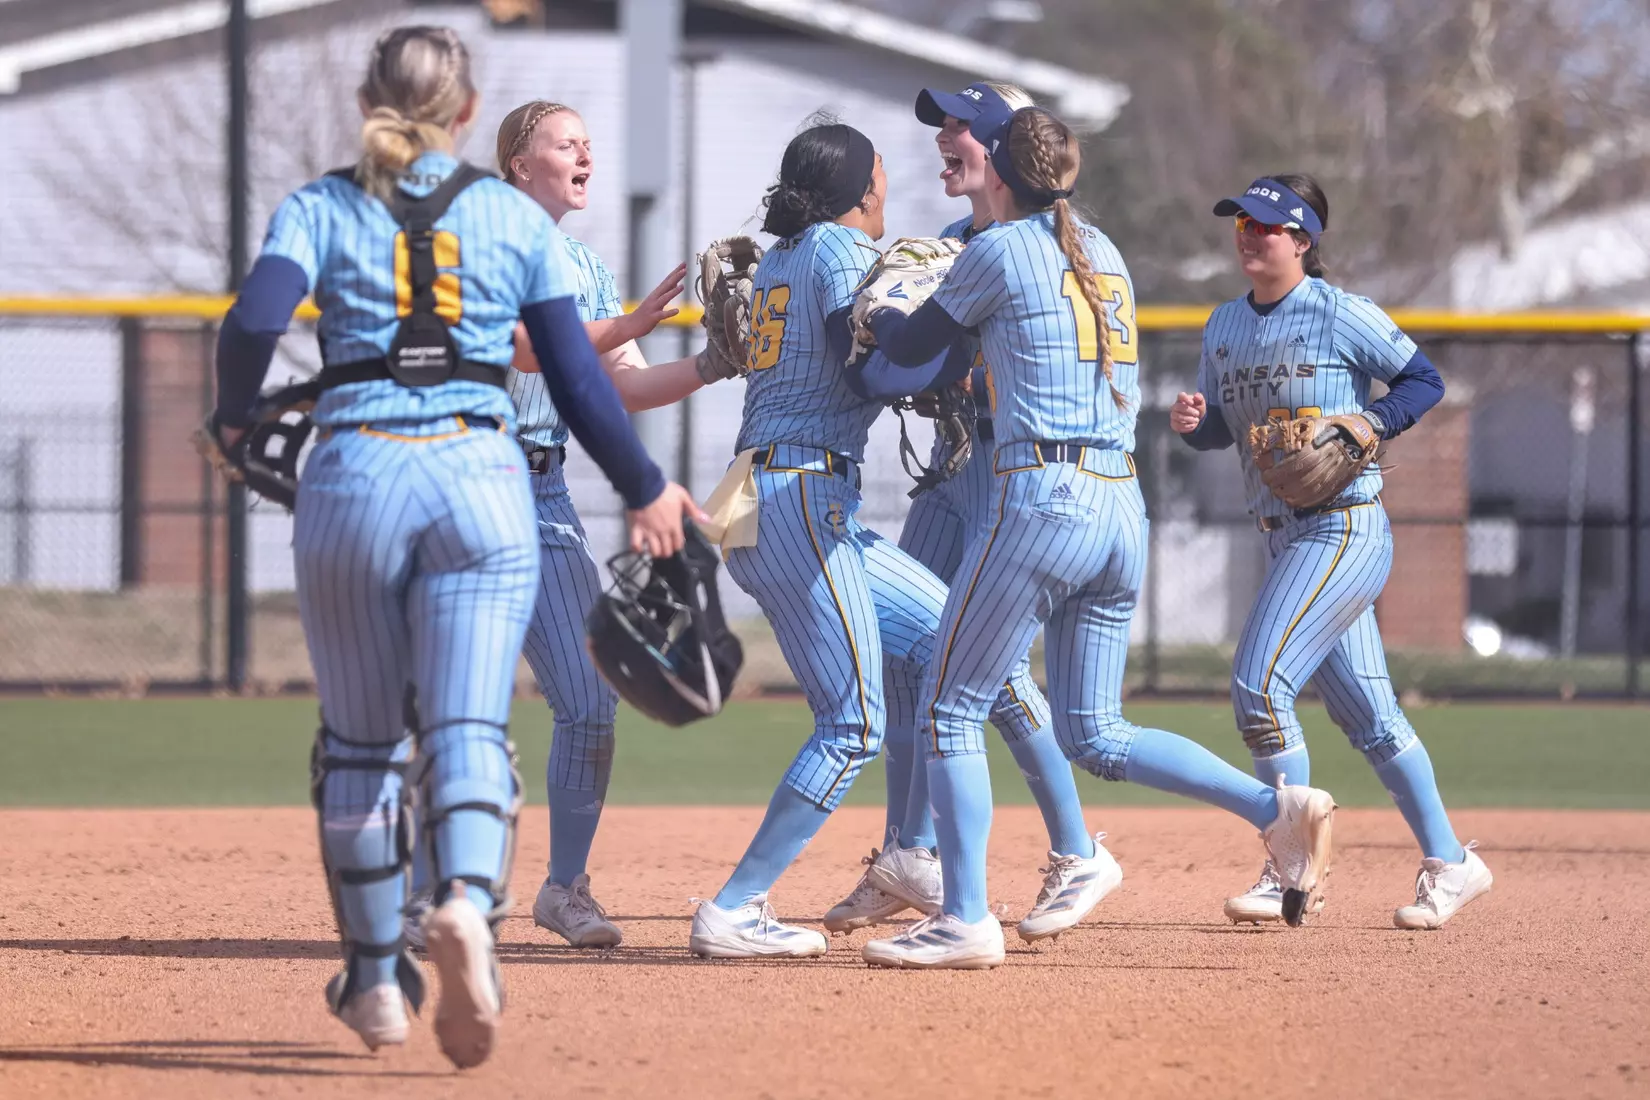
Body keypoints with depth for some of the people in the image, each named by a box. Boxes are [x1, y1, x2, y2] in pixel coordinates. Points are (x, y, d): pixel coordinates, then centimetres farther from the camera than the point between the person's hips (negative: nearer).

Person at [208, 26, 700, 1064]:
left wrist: (234, 421, 8)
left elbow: (255, 321, -11)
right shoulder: (518, 218, 10)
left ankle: (374, 974, 17)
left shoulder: (319, 208, 7)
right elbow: (578, 376, 10)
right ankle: (468, 902, -35)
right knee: (469, 727, -6)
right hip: (481, 476, 0)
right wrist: (646, 489, 21)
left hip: (353, 476, 0)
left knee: (361, 739, 13)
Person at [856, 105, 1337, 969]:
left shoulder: (1001, 251, -4)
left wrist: (874, 307, 28)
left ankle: (966, 920, -2)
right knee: (1094, 734, 14)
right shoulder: (1102, 253, 17)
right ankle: (1279, 809, 2)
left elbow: (909, 348, 7)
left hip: (1042, 500, -8)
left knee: (949, 709, 2)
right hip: (1125, 509, 8)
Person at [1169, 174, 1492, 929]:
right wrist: (1190, 421, -4)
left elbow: (1424, 380, -4)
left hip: (1346, 531, -8)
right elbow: (1219, 428, 18)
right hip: (1286, 538, 8)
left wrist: (1363, 423, -19)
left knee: (1261, 685, -16)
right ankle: (1449, 863, 20)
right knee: (1367, 716, 11)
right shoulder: (1225, 327, 11)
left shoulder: (1341, 315, -10)